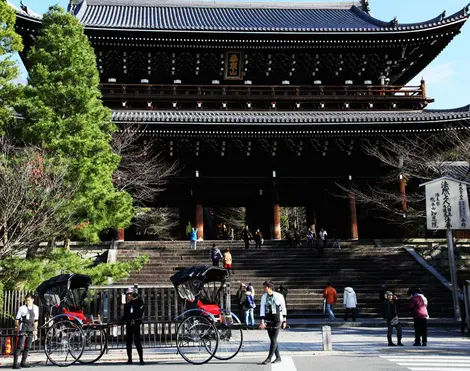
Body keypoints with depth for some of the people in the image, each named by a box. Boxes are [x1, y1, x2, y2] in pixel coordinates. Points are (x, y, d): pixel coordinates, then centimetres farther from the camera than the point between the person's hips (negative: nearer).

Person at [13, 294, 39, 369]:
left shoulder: (36, 308, 9)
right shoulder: (22, 308, -4)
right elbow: (17, 319, 1)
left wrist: (35, 329, 14)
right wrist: (18, 329, -3)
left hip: (31, 330, 5)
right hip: (23, 329, -5)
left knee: (28, 347, 8)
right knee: (19, 347, -11)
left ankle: (23, 362, 17)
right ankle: (15, 363, -12)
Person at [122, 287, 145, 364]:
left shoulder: (139, 301, -2)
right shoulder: (127, 304, 16)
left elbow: (140, 313, -10)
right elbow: (125, 314, 19)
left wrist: (134, 320, -18)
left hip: (136, 323, -6)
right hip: (128, 324, 6)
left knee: (137, 341, -10)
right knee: (128, 342, 7)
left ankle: (141, 359, -7)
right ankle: (129, 359, 15)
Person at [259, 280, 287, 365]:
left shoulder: (279, 296, -8)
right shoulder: (264, 297, 1)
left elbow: (284, 309, 0)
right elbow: (262, 309, -1)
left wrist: (284, 321, 2)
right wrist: (262, 321, -9)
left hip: (277, 320, -4)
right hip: (268, 321, 4)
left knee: (274, 339, -8)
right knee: (272, 340, 7)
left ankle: (269, 358, -3)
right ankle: (278, 357, 18)